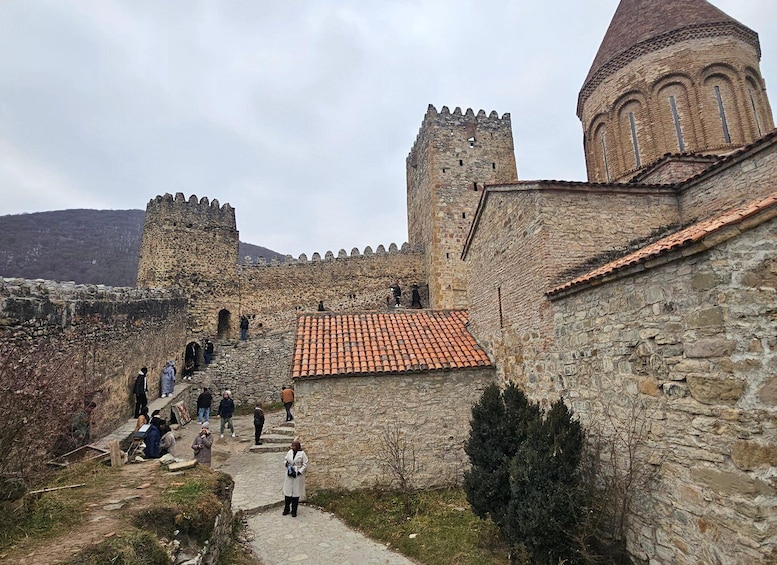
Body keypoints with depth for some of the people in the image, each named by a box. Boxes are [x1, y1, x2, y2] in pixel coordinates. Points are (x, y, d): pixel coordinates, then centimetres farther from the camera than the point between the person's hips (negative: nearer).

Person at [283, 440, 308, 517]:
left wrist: (299, 472, -16)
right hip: (289, 475, 4)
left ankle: (294, 511, 18)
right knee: (287, 492, 10)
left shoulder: (302, 453, -11)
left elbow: (305, 464, -9)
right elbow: (285, 460, 16)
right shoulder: (290, 452, 2)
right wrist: (286, 463, -6)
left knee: (296, 493, 4)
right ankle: (286, 509, 27)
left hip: (298, 476, -4)